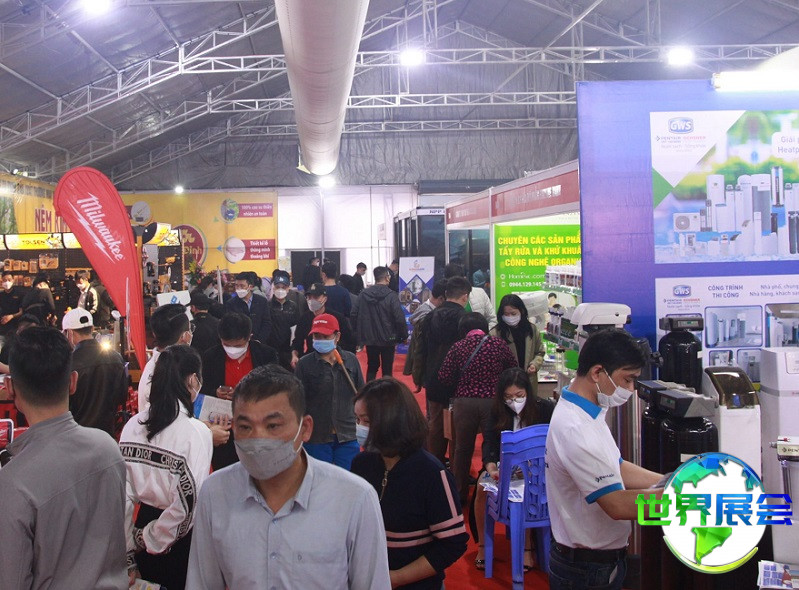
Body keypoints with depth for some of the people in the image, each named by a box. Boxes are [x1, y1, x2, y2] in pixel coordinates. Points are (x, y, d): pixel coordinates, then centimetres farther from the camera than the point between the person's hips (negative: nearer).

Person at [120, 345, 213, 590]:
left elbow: (124, 493, -2)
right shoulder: (196, 432, -19)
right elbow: (188, 503, -22)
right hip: (180, 542, -4)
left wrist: (128, 556, 6)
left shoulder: (133, 425, -5)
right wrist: (151, 538, -6)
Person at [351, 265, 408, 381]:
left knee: (371, 367, 18)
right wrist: (404, 336, -5)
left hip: (369, 338, 4)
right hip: (387, 339, -4)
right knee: (387, 369, 6)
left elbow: (354, 315, -1)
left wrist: (358, 334, 8)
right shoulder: (391, 296, -15)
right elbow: (400, 319, -17)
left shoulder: (363, 295, -2)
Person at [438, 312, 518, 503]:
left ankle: (460, 494, 26)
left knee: (463, 449, 15)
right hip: (492, 402, 0)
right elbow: (513, 368, 10)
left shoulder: (457, 347, -4)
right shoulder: (498, 344, -3)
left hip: (464, 402, 1)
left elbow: (444, 378, -3)